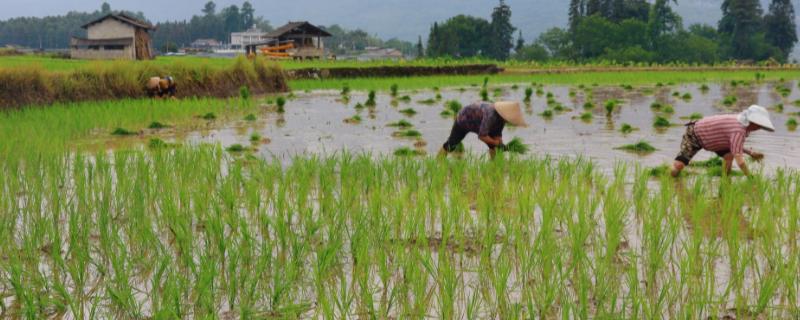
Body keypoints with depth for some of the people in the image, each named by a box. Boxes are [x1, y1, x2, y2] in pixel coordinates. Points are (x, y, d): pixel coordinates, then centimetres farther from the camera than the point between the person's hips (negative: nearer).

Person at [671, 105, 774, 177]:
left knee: (729, 155, -9)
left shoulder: (741, 122, -7)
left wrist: (751, 153, 1)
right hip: (694, 136, -9)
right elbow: (739, 160, -40)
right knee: (678, 167, -20)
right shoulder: (739, 130, -36)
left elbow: (734, 146, 10)